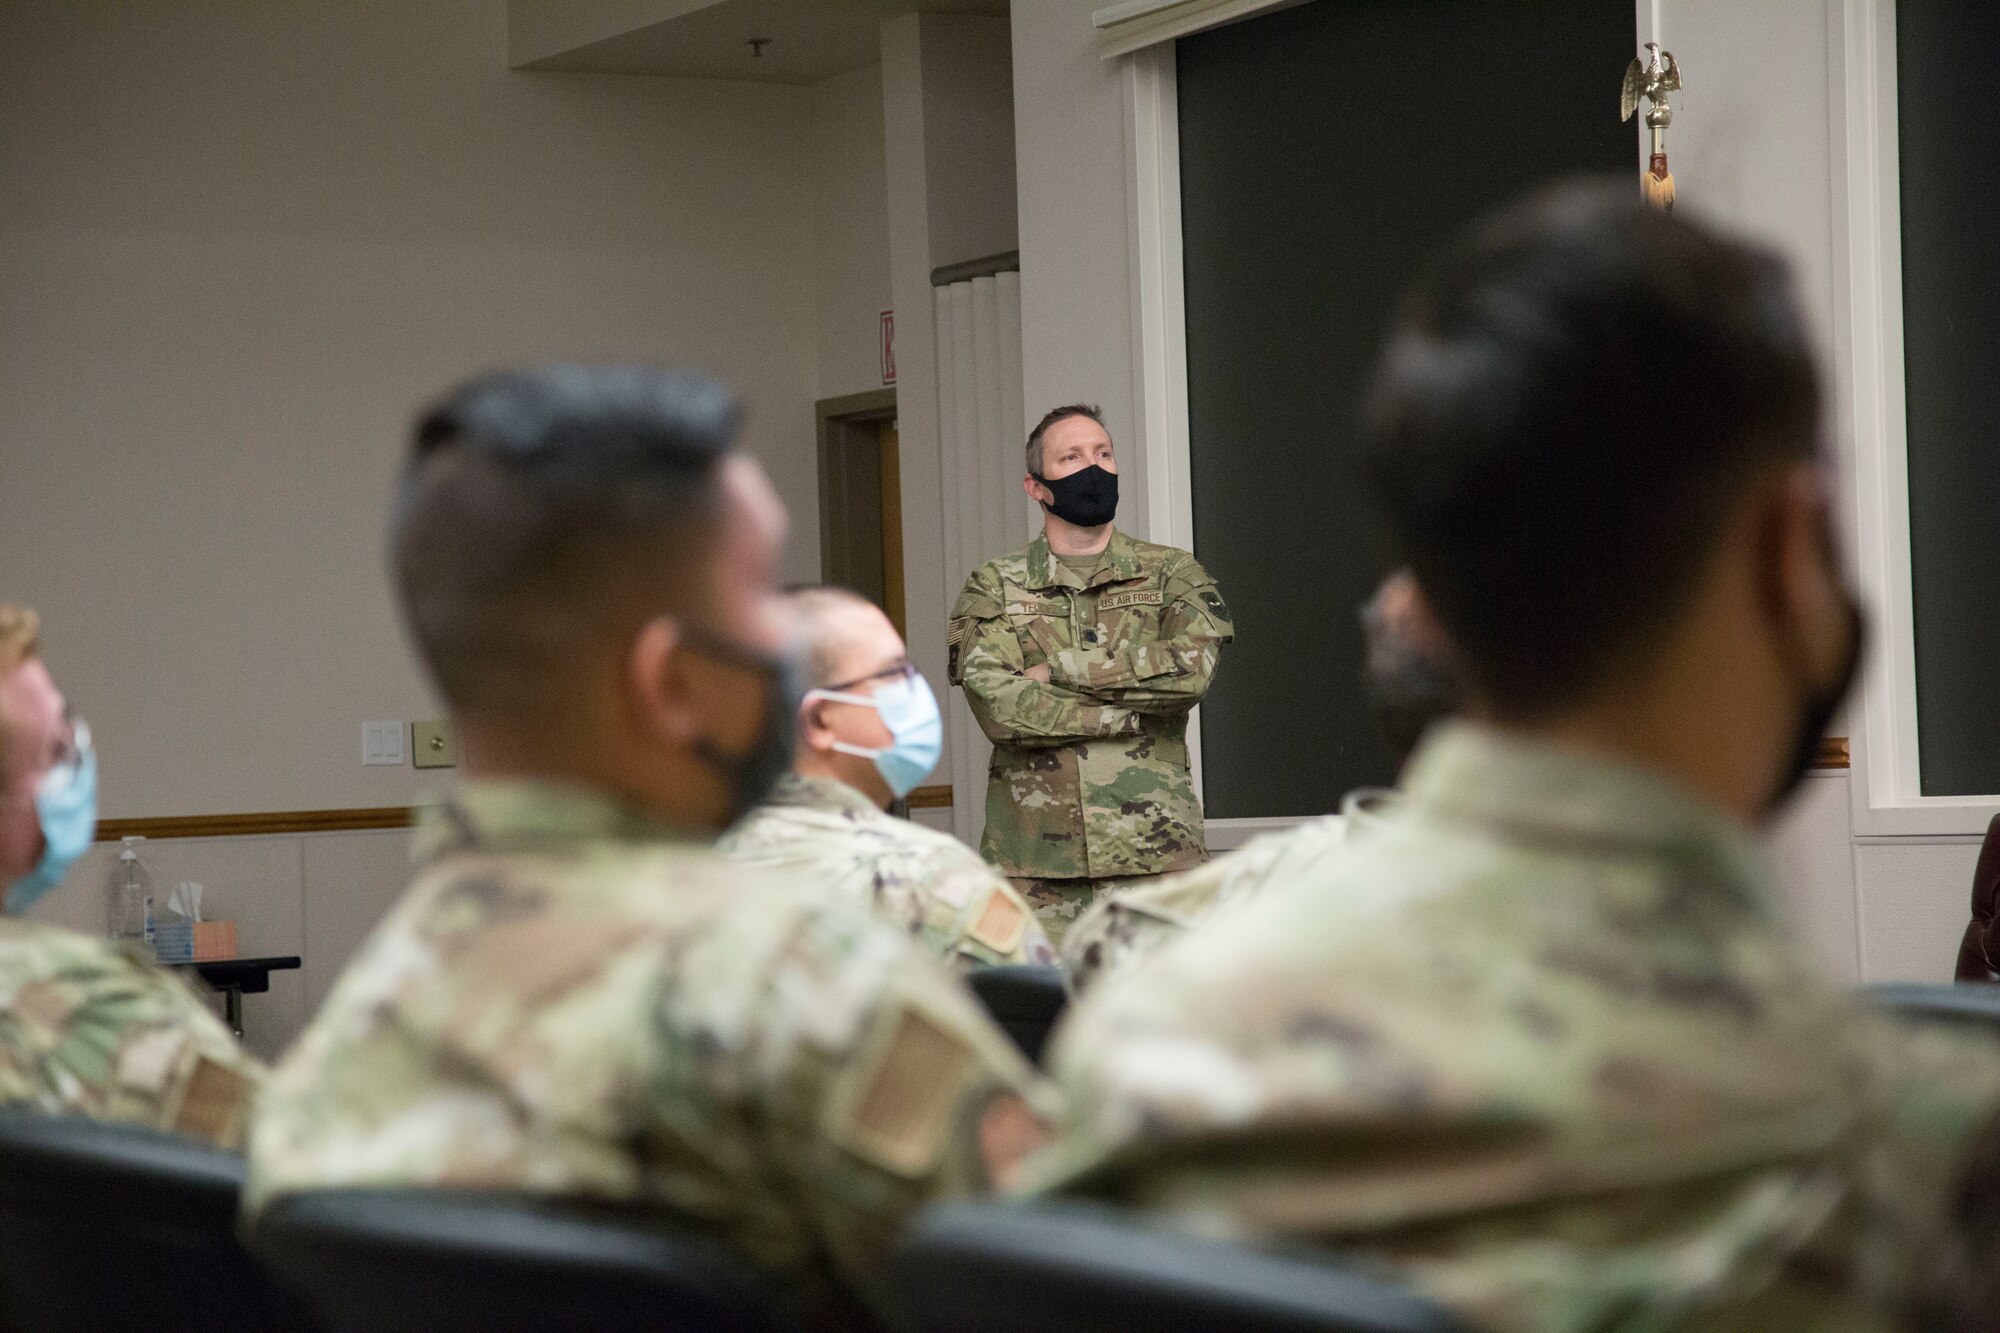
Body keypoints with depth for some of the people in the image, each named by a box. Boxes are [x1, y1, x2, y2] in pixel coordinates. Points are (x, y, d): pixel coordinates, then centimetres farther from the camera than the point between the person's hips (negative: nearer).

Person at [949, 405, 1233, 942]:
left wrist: (1060, 668, -9)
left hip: (1155, 852, 0)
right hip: (1034, 858, 0)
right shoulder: (993, 588, 9)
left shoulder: (1171, 574, 11)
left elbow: (1193, 665, -10)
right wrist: (1138, 711, -8)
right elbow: (996, 702, -9)